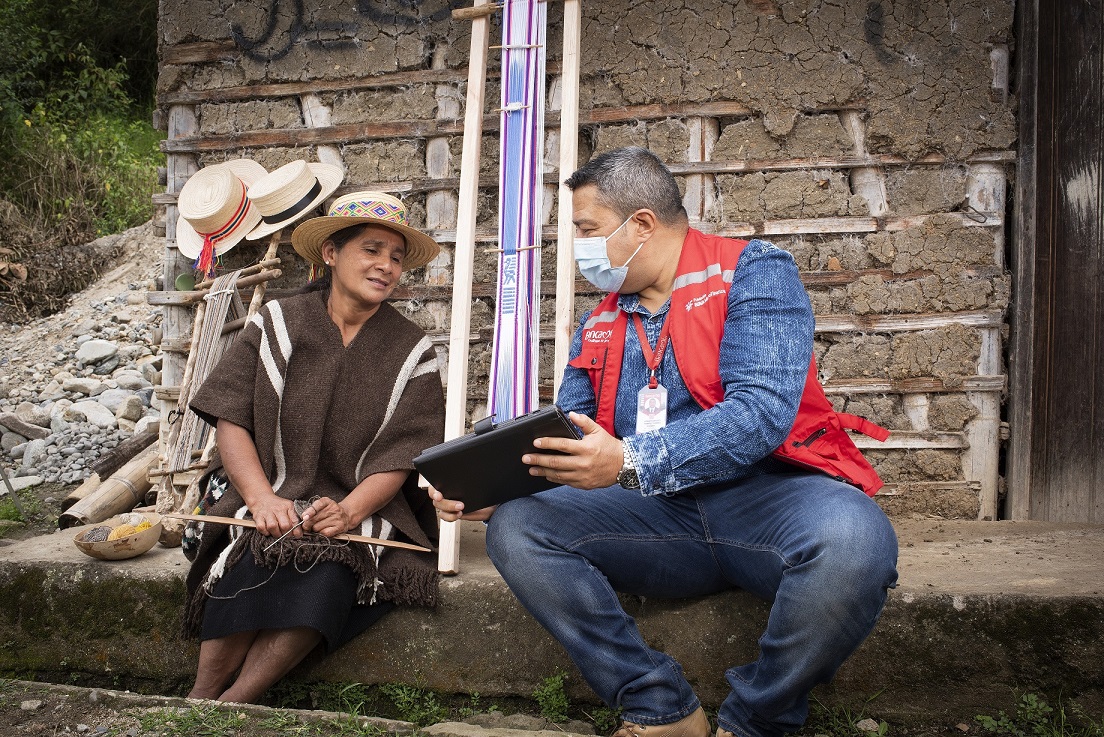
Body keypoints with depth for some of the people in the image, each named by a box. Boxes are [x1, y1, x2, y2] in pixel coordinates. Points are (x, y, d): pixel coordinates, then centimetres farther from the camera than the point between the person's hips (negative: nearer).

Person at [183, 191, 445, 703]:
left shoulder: (410, 353, 6)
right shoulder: (275, 325, 6)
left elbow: (397, 459, -2)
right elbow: (230, 421, -2)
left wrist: (347, 512, -22)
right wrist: (262, 500, -19)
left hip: (363, 513, 0)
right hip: (271, 500, 0)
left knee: (329, 571, -31)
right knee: (253, 561, -32)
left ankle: (231, 706, -26)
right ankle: (199, 700, -23)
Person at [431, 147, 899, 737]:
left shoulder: (753, 273, -3)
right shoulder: (599, 326, 15)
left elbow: (761, 411, -19)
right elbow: (566, 448, 14)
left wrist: (630, 461, -30)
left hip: (768, 494, -4)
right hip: (661, 516, 5)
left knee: (850, 539, -37)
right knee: (515, 528, -15)